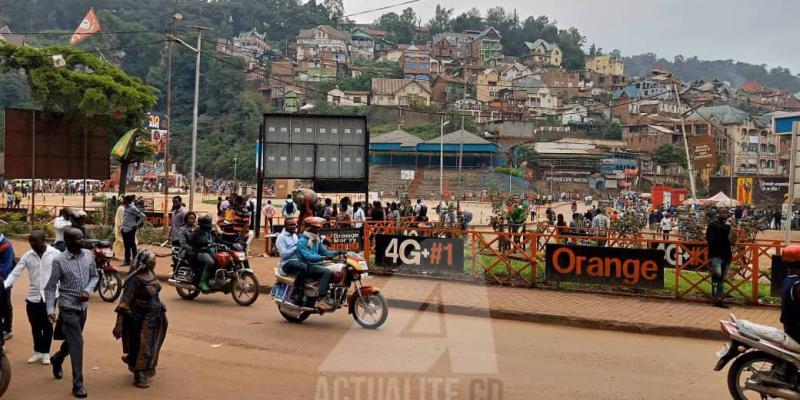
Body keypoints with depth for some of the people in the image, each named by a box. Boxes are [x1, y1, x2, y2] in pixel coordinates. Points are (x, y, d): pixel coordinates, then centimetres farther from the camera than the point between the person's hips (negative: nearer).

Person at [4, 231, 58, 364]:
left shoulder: (55, 254, -8)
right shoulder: (27, 256, 0)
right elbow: (15, 272, -4)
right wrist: (4, 284, -21)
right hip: (32, 297, 3)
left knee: (47, 326, 7)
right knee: (35, 326, 13)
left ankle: (45, 352, 21)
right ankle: (38, 351, 28)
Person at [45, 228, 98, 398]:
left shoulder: (88, 255, -1)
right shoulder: (59, 261, -15)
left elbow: (94, 276, 10)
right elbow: (51, 287, -9)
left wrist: (88, 290, -9)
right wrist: (50, 309, -17)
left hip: (83, 305, 6)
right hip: (68, 307, -5)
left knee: (72, 340, 21)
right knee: (77, 343, -8)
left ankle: (57, 359, 53)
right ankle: (78, 384, 0)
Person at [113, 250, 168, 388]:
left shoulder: (151, 274, -1)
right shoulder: (136, 279, -24)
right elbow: (125, 301, -25)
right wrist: (119, 324, -28)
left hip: (155, 316, 8)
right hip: (141, 318, -8)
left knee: (151, 345, 21)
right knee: (141, 346, 6)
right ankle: (140, 377, 23)